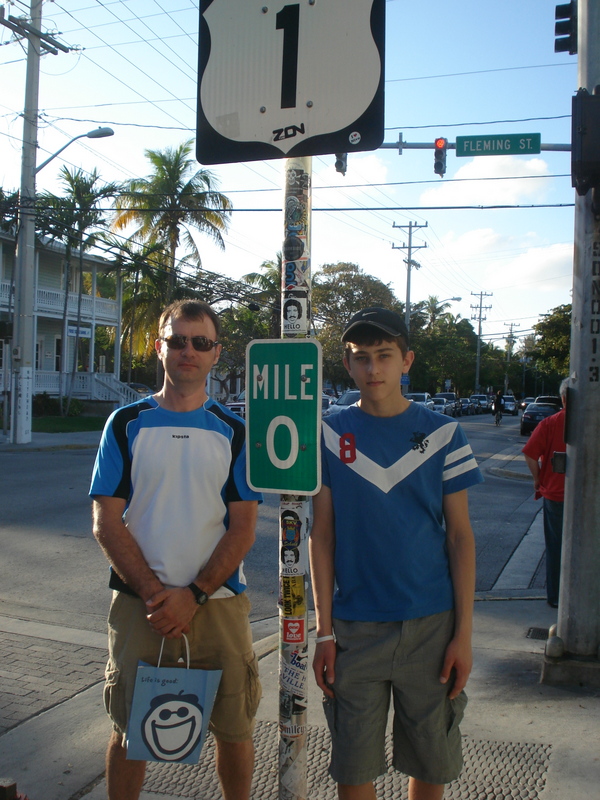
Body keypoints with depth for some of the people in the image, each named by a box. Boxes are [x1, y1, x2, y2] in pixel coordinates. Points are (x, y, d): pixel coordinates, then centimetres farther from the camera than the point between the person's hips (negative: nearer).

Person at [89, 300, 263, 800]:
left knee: (235, 730, 9)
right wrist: (155, 594, -12)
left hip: (219, 603, 1)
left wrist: (194, 595, -13)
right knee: (130, 732, 11)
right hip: (140, 605, 0)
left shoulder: (234, 432, 3)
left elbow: (243, 528, -2)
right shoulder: (126, 425, 3)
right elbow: (107, 523, -2)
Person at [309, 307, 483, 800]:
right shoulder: (329, 435, 1)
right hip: (354, 627, 0)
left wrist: (464, 633, -3)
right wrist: (325, 632, -1)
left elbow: (460, 536, 2)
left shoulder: (442, 434, 0)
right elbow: (322, 535, 2)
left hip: (431, 627, 0)